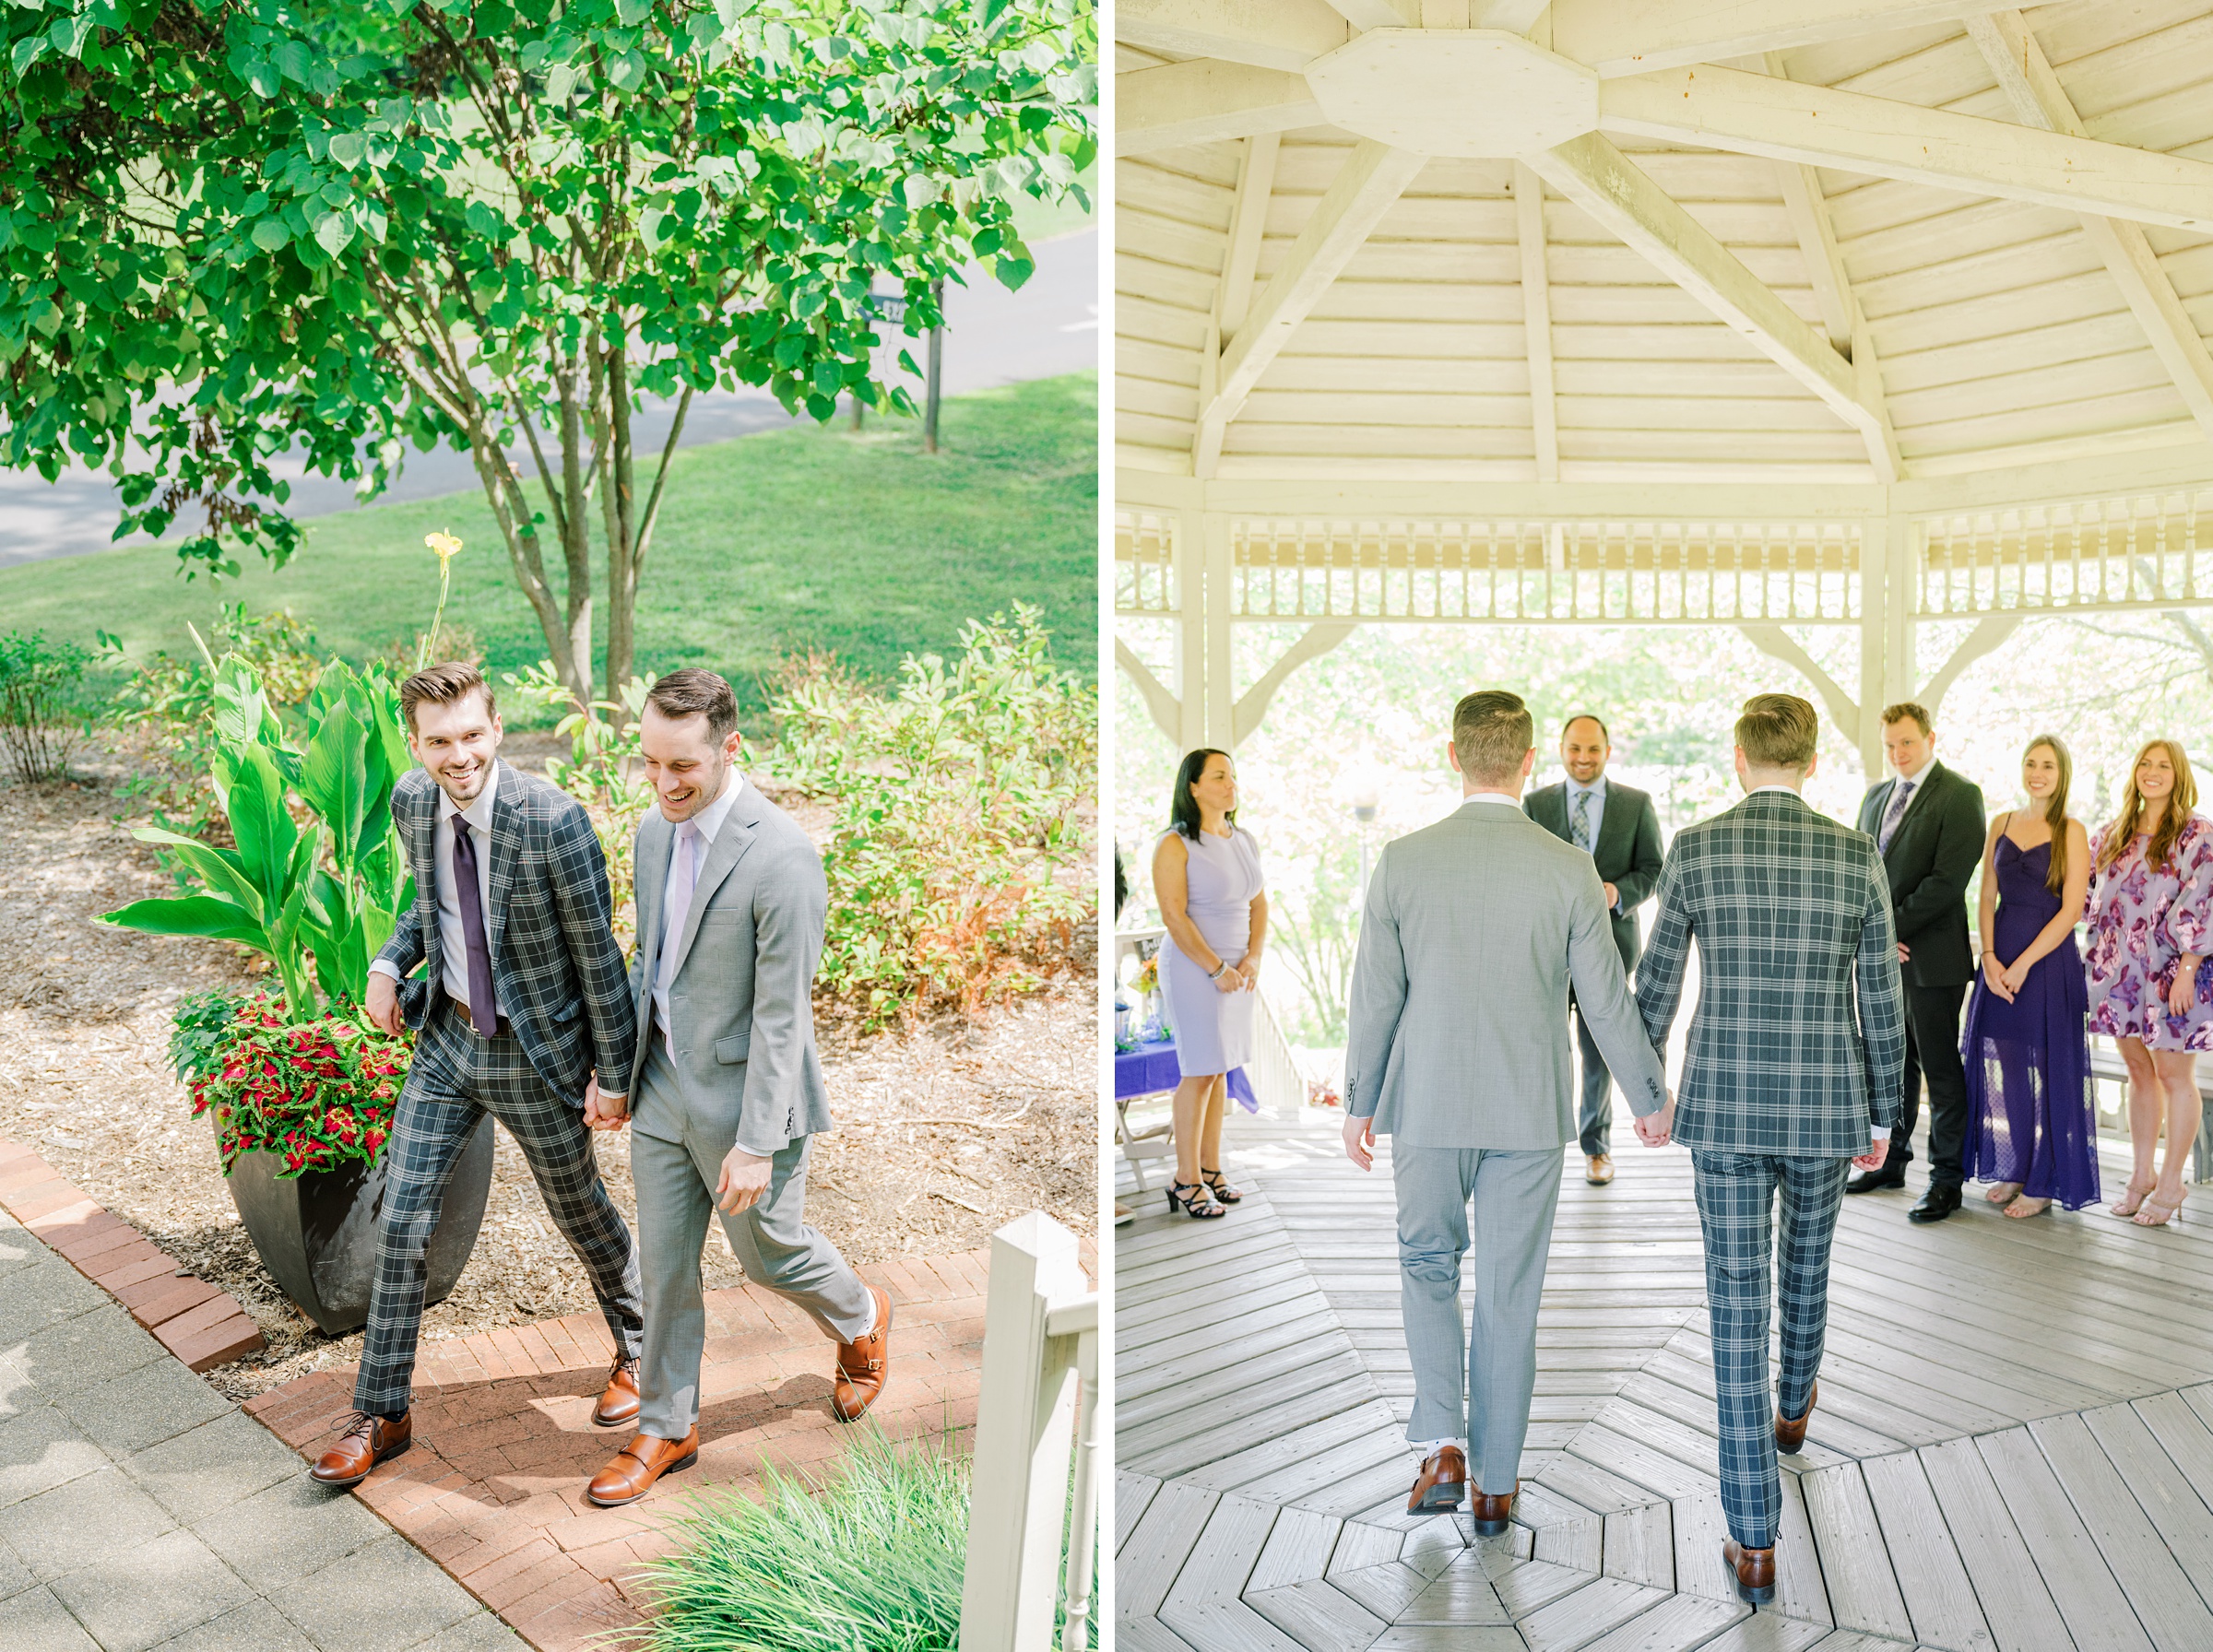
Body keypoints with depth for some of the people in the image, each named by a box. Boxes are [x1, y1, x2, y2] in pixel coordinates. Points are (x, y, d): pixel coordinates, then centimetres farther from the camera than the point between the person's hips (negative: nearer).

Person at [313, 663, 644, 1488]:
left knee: (581, 1212, 15)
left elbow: (597, 950, -17)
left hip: (537, 1051, -5)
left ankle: (636, 1352, 43)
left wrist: (614, 1073, -12)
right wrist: (389, 963, -4)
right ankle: (381, 1414, 26)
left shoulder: (553, 819, -26)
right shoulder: (412, 802, -7)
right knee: (401, 1222, 7)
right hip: (447, 1035, 5)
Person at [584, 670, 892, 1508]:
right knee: (663, 1265, 15)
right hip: (663, 1091, 6)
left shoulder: (782, 857, -24)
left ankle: (861, 1320, 45)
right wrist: (617, 1072, 16)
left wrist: (757, 1143, -20)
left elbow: (781, 1015, -22)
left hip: (741, 1095, -6)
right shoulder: (655, 834, 1)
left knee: (769, 1252, 14)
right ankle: (665, 1429, 32)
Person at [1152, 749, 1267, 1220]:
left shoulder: (1245, 841, 10)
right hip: (1193, 969, -7)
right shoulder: (1175, 845, -12)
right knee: (1200, 1072, -4)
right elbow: (1174, 916, -17)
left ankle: (1209, 1170, 20)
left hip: (1239, 971, 7)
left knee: (1220, 1070, 11)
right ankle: (1186, 1181, 5)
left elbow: (1260, 904, 11)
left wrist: (1253, 960, -3)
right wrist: (1217, 969, -16)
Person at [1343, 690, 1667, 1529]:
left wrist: (1358, 1103, 9)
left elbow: (1375, 997, -3)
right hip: (1530, 1112, 0)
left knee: (1427, 1264, 19)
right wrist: (1651, 1097, 13)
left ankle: (1443, 1443, 5)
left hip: (1427, 1106, 0)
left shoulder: (1402, 861, -8)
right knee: (1509, 1294, 12)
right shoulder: (1569, 870, -8)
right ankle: (1495, 1483, 22)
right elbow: (1606, 1003, -2)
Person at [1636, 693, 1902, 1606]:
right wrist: (1880, 1117, 12)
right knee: (1806, 1264, 28)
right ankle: (1793, 1406, 57)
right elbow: (1882, 1004, -1)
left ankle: (1754, 1542, 3)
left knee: (1738, 1303, 1)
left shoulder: (1694, 847, -7)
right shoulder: (1857, 856, -4)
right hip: (1825, 1108, 2)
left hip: (1723, 1108, -2)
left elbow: (1655, 982, -2)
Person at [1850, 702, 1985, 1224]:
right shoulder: (1875, 796, 15)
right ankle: (1892, 1161, 26)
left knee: (1941, 1069, 1)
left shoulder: (1959, 795, -8)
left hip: (1931, 955, -6)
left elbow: (1947, 880, -16)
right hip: (1881, 953, 7)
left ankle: (1946, 1178, 10)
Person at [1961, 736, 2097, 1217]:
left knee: (2046, 1067, 2)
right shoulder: (2001, 824, 9)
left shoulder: (2071, 831, -5)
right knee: (2003, 1064, 8)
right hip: (1999, 959, 4)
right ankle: (2013, 1170, 21)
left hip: (2049, 958, -4)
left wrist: (2022, 964, -14)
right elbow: (1987, 899, 8)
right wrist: (1990, 958, -6)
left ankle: (2044, 1182, 12)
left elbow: (2071, 910, -10)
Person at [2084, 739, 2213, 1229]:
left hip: (2170, 973, -5)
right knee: (2139, 1071, 12)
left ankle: (2171, 1183, 11)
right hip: (2122, 972, 5)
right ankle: (2142, 1175, 20)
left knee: (2173, 1074, 2)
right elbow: (2089, 894, 19)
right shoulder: (2112, 836, 11)